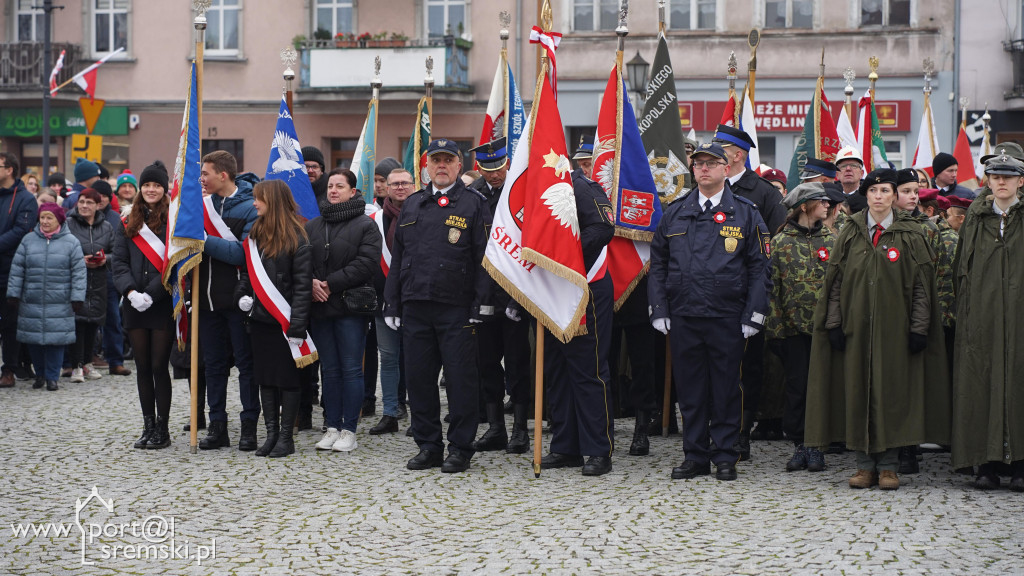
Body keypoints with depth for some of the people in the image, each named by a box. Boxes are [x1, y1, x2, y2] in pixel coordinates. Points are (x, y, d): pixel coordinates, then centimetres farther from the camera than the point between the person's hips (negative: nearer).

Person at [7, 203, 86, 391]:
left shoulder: (71, 242, 0)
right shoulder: (28, 240, 7)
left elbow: (78, 272, -1)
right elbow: (17, 269, 8)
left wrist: (77, 298, -6)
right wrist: (13, 294, 3)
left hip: (59, 303, -2)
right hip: (31, 302, 2)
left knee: (56, 340, -2)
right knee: (33, 340, 6)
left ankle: (52, 377, 10)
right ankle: (40, 374, 23)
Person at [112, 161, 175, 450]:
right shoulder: (129, 223, 12)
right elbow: (119, 261, 7)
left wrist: (150, 294, -16)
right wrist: (131, 292, -9)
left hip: (163, 305, -4)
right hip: (134, 306, 5)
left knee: (159, 367, -3)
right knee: (142, 368, 8)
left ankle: (162, 429, 5)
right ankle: (148, 427, 16)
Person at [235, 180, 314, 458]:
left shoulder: (296, 238, -10)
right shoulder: (255, 234, 11)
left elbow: (303, 286, -13)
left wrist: (297, 327, -18)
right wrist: (242, 296, 1)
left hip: (284, 321, -7)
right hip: (259, 319, 7)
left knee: (287, 378, 1)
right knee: (265, 378, 9)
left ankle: (286, 436, 9)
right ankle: (271, 434, 17)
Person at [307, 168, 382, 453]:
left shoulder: (365, 225, -1)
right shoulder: (312, 226, 15)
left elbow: (366, 262, -12)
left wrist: (331, 283, -15)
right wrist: (311, 283, -9)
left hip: (350, 306, -5)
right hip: (319, 307, 5)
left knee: (351, 369, -2)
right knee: (330, 370, 10)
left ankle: (349, 430, 3)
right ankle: (332, 427, 15)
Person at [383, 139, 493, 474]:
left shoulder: (473, 204, 2)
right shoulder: (411, 206, 16)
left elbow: (484, 257, -3)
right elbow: (397, 257, 17)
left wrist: (482, 304, -11)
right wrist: (391, 304, 11)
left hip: (457, 309, -4)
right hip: (415, 307, 5)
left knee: (461, 379, -1)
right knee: (419, 378, 7)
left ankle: (460, 448, 8)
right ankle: (428, 446, 18)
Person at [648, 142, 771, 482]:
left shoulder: (745, 214, 4)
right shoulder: (674, 214, 11)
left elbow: (758, 267, 1)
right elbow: (658, 265, 12)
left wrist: (754, 315, -6)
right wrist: (658, 310, 3)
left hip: (727, 318, -2)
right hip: (683, 316, 2)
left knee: (726, 387, 3)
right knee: (689, 388, 7)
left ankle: (726, 456, 13)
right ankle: (695, 456, 16)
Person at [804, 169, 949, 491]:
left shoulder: (911, 235, 2)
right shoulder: (850, 233, 8)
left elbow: (922, 284, 0)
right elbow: (836, 281, 7)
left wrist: (919, 328, -6)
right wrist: (834, 324, -1)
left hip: (895, 329, -2)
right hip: (856, 328, 2)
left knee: (892, 392, 0)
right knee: (858, 392, 2)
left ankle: (888, 465, 8)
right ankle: (865, 464, 11)